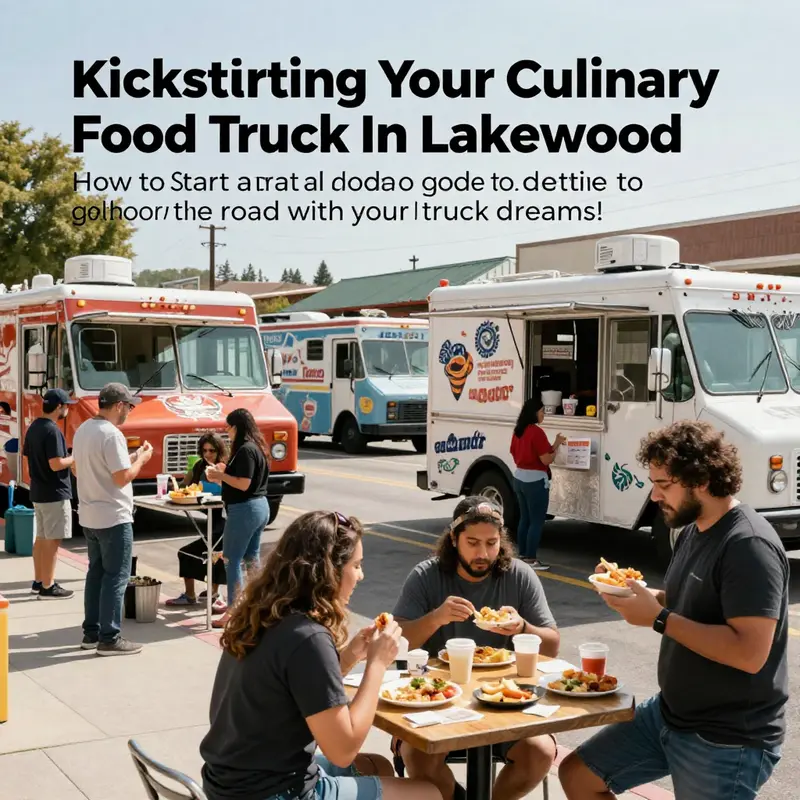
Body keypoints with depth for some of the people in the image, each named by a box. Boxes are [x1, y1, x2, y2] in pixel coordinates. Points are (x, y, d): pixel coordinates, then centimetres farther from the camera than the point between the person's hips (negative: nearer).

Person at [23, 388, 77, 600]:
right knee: (52, 541, -4)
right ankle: (47, 587, -1)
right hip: (55, 494, -10)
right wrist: (76, 458, -9)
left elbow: (28, 456, 17)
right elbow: (56, 464, -25)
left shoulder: (34, 427, 9)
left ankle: (39, 581, 25)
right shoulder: (52, 431, -20)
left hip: (38, 492, 10)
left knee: (41, 538, 16)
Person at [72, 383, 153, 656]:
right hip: (113, 517, -9)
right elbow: (123, 478, -23)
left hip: (89, 516, 9)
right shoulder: (111, 434, -20)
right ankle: (109, 639, 1)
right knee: (116, 577, -2)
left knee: (96, 573, 16)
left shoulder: (82, 430, 9)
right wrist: (141, 459, -6)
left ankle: (91, 633, 21)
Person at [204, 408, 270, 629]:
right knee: (252, 558, 16)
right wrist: (224, 472, 11)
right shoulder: (257, 447, 12)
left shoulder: (245, 450, -17)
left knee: (232, 560, -4)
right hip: (260, 506, 10)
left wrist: (221, 475, -11)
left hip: (244, 509, -10)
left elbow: (244, 484, -22)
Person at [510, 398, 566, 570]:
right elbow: (547, 459, -17)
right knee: (537, 521, -2)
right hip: (535, 480, -9)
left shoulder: (518, 431, 9)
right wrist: (557, 444, -4)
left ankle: (522, 555, 19)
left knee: (524, 519, 15)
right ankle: (530, 559, -1)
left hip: (519, 478, 9)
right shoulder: (537, 432, -17)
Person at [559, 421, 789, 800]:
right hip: (668, 713, 9)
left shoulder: (749, 545, -23)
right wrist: (637, 594, -2)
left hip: (727, 740, -9)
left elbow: (750, 653, -30)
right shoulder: (693, 530, 6)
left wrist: (659, 618, -25)